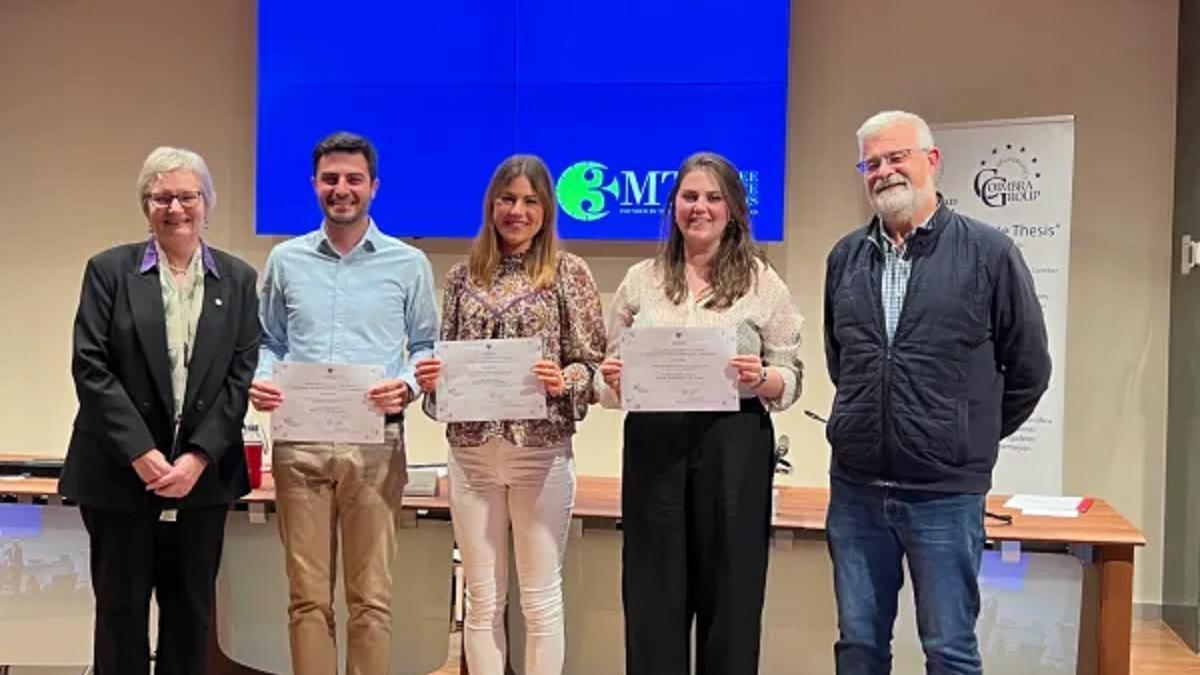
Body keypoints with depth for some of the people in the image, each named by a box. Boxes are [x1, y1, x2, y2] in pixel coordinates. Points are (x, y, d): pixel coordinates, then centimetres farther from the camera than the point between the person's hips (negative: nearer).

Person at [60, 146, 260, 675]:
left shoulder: (238, 280, 6)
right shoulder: (109, 270, 2)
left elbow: (242, 375, 0)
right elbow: (90, 367, -6)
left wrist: (198, 457, -11)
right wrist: (142, 454, -14)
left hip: (203, 474, 2)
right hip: (119, 473, -1)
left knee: (192, 612, 10)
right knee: (121, 611, 7)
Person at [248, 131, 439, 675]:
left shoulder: (408, 264, 5)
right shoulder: (285, 259, 10)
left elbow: (427, 346, 8)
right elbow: (268, 341, 16)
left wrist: (408, 385, -12)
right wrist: (260, 380, -5)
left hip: (375, 441, -1)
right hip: (299, 440, 2)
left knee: (371, 595, 3)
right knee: (308, 594, 7)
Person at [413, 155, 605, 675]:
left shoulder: (569, 272, -1)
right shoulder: (463, 276, 9)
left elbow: (593, 363, -2)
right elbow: (448, 359, 13)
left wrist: (563, 381, -21)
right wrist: (431, 379, -8)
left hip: (542, 450, -3)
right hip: (472, 451, 3)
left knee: (541, 601, 6)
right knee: (482, 601, 10)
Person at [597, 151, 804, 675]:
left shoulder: (763, 283, 3)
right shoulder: (640, 280, 9)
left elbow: (792, 378, 3)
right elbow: (612, 370, 12)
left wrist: (762, 379, -18)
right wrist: (611, 379, -10)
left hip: (734, 445, -1)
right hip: (653, 444, 2)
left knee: (730, 593, 5)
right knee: (653, 593, 6)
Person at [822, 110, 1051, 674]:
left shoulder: (988, 253, -5)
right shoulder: (846, 257, 7)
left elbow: (1028, 368, 3)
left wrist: (973, 439, 10)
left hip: (945, 492, -3)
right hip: (855, 487, 4)